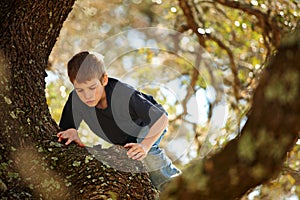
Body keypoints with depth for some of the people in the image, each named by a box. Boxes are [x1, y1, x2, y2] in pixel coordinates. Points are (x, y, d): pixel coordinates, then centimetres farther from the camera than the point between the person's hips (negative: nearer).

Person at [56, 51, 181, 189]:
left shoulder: (125, 96, -42)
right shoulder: (75, 99, -31)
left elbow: (162, 119, -34)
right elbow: (65, 127, -16)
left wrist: (145, 145, -45)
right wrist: (72, 133, -39)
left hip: (151, 123, -6)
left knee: (146, 154, -31)